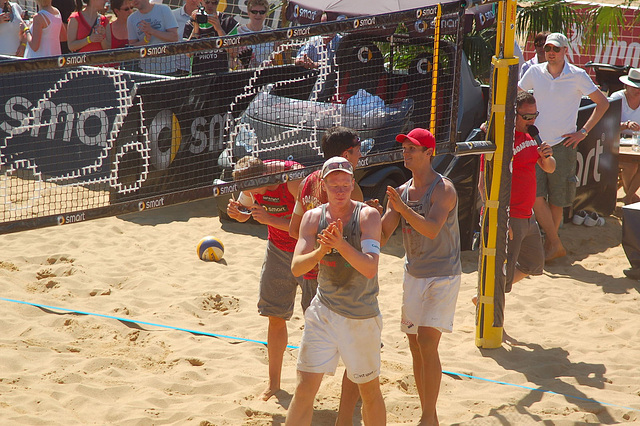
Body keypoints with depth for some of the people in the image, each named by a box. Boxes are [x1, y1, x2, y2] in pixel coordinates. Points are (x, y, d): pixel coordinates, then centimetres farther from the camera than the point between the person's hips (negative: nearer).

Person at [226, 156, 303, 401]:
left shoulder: (295, 179, -30)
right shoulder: (253, 179, -10)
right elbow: (246, 211, 9)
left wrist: (272, 220, -36)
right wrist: (238, 213, -15)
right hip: (278, 250, 5)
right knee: (275, 317, 5)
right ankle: (274, 383, 17)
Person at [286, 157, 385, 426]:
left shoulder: (367, 216, -11)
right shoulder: (313, 217, -2)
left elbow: (370, 268, -22)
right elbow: (296, 268, -10)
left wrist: (341, 244, -36)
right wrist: (321, 251, -28)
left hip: (362, 317, -2)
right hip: (323, 311, 2)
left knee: (370, 390, 12)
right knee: (304, 388, -4)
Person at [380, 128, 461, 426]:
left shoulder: (443, 189, -14)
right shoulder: (401, 191, 6)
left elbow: (432, 229, -30)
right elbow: (382, 236, 3)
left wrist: (402, 208, -40)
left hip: (443, 275, -7)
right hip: (413, 275, 7)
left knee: (427, 341, -16)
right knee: (415, 345, 8)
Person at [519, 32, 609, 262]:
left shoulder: (578, 76, -3)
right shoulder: (534, 72, 4)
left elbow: (603, 103, 3)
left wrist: (583, 132, -2)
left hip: (563, 146, -2)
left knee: (556, 201, 3)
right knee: (536, 196, -9)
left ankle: (550, 244, 18)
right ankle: (556, 245, 2)